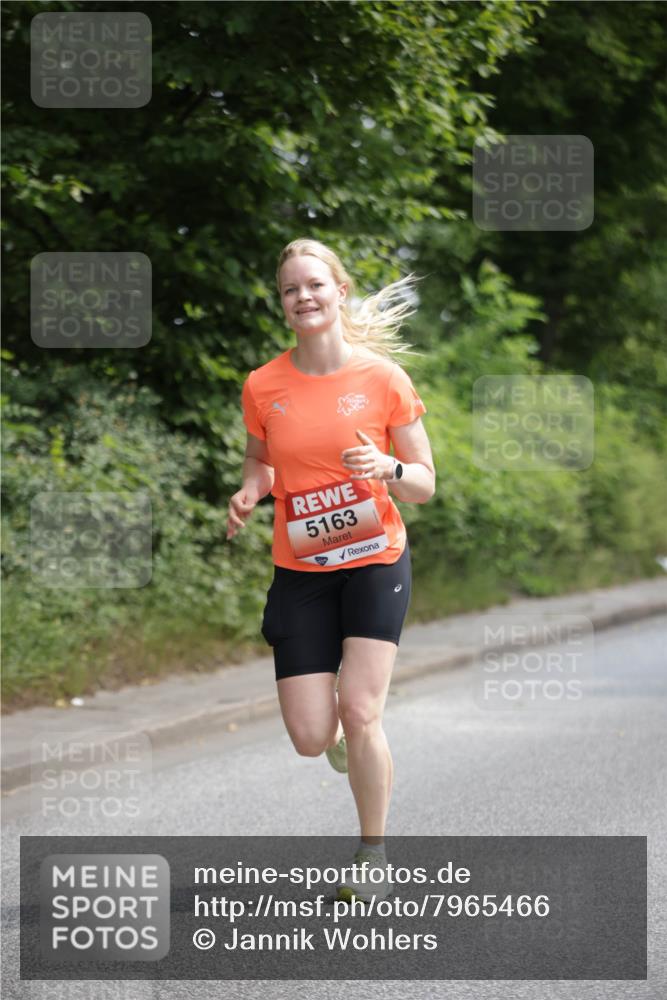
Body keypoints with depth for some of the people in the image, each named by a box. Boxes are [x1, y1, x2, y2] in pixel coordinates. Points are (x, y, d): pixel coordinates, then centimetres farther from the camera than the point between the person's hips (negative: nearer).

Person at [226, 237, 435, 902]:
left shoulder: (383, 378, -7)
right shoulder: (262, 386, -2)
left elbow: (424, 485, -1)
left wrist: (386, 468, -23)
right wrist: (248, 493, -8)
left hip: (375, 560, -2)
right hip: (301, 572, 2)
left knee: (359, 714, -14)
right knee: (310, 739, -6)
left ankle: (373, 855, 8)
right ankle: (343, 732, 34)